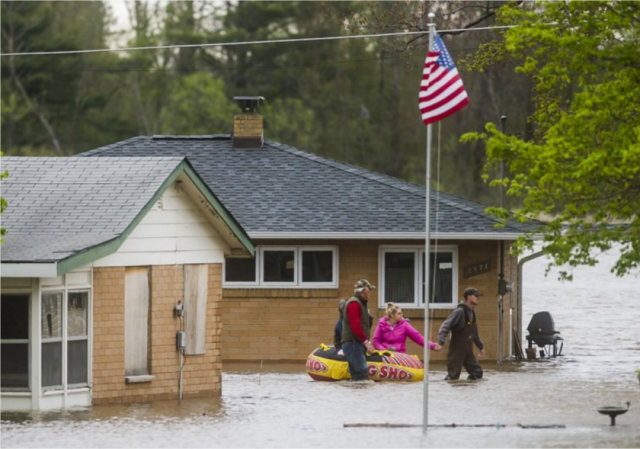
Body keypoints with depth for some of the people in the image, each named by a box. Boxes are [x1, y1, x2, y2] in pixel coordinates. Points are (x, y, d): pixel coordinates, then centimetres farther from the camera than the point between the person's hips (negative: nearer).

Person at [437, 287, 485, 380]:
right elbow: (446, 325, -22)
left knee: (477, 372, 7)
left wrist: (480, 346, 31)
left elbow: (475, 333, 25)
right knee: (453, 376, -11)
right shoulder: (460, 311, -14)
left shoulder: (471, 313, 12)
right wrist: (441, 342, -34)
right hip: (456, 350, -8)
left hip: (468, 351, 8)